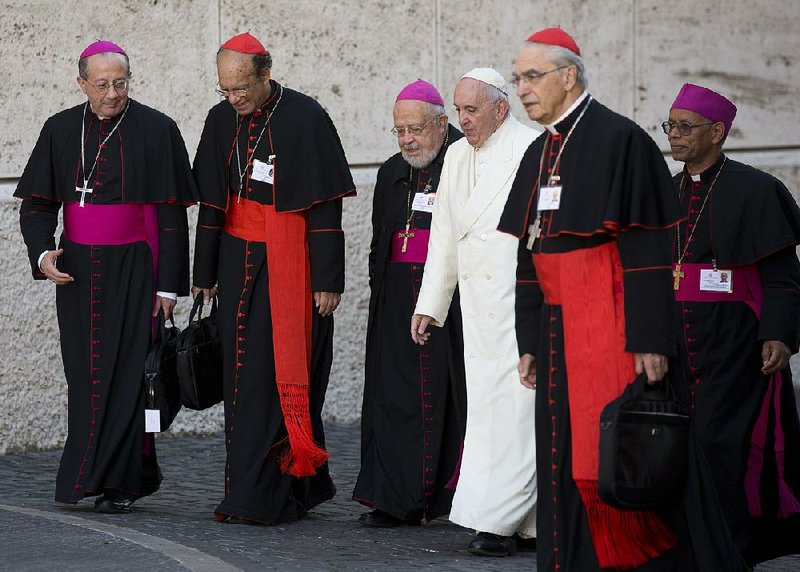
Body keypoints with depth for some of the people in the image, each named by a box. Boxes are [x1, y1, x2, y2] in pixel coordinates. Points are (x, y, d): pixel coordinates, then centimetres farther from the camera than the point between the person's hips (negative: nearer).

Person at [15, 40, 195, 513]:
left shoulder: (157, 131, -5)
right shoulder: (61, 130, 6)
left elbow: (171, 215, -4)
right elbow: (38, 202, 10)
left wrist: (169, 284, -8)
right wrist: (42, 253, -9)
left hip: (132, 269, -4)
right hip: (76, 270, 4)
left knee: (124, 370, -6)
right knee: (85, 374, 5)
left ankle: (119, 480, -1)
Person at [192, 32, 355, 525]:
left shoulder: (305, 118, -10)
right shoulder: (222, 120, 6)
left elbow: (325, 207, -10)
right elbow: (211, 202, 14)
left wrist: (328, 279, -12)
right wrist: (204, 274, 15)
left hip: (291, 268, -6)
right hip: (239, 265, 6)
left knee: (279, 377, -6)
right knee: (243, 379, 5)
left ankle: (264, 498, -5)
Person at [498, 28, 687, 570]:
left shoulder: (619, 139, -10)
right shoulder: (540, 154, 14)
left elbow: (648, 248, -13)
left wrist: (648, 339, -17)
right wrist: (530, 341, 16)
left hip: (608, 331, -8)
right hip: (556, 333, 8)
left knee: (606, 460, -11)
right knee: (562, 463, 8)